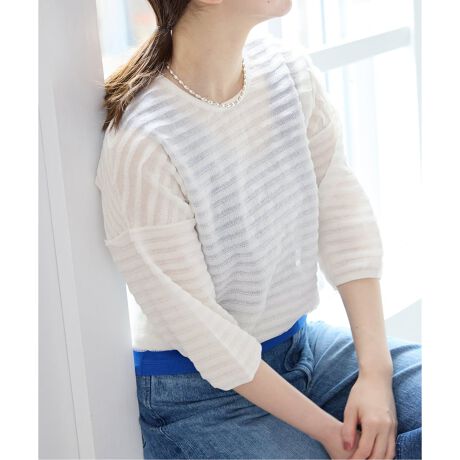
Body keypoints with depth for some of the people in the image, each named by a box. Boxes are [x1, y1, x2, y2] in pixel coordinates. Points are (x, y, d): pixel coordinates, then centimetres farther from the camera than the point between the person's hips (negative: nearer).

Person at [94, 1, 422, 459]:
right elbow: (199, 330, -20)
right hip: (199, 394, -6)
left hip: (303, 342, 6)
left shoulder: (289, 70, -4)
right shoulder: (140, 145, -25)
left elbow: (345, 219, -3)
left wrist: (376, 372, -12)